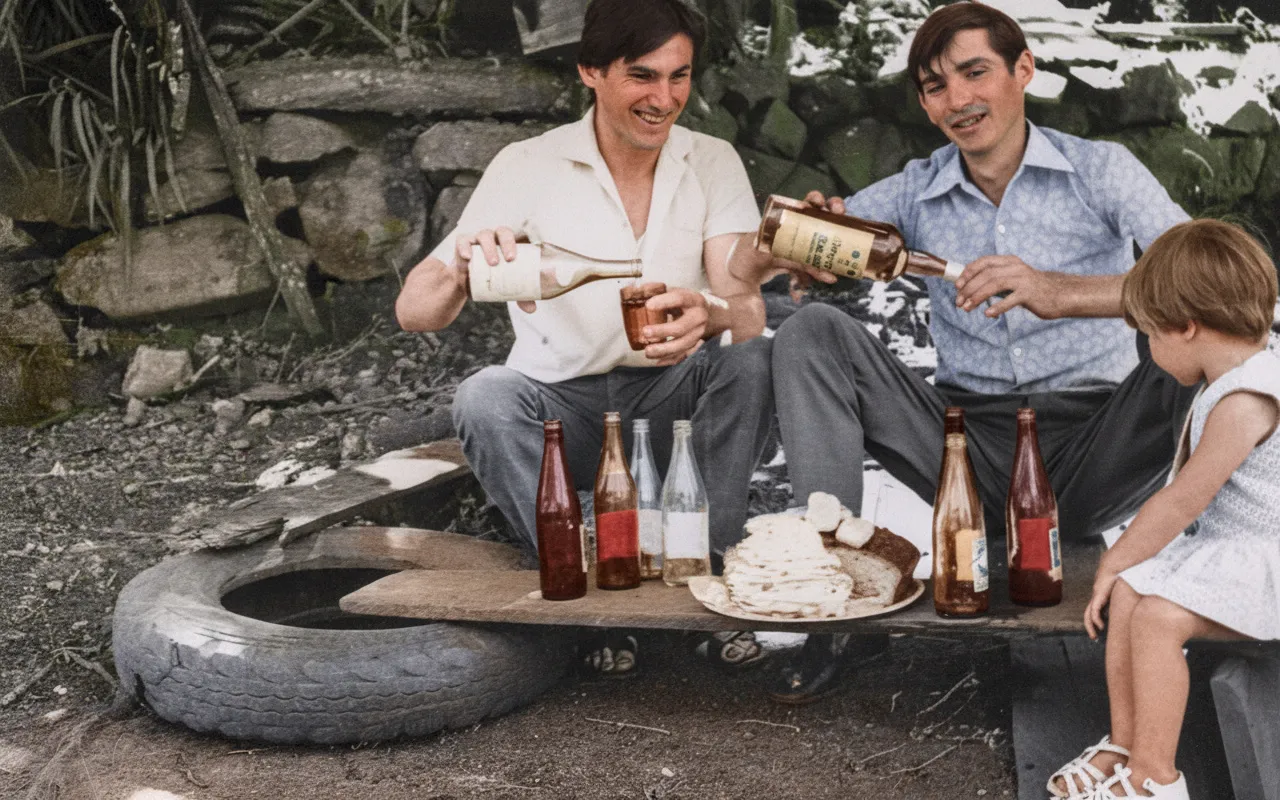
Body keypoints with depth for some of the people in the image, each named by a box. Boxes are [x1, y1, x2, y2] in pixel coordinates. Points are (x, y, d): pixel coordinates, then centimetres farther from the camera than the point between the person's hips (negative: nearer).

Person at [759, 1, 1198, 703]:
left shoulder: (1098, 169, 2)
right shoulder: (917, 191, 13)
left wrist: (1063, 292, -32)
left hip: (1090, 436, -3)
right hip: (972, 437, 3)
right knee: (811, 332, -13)